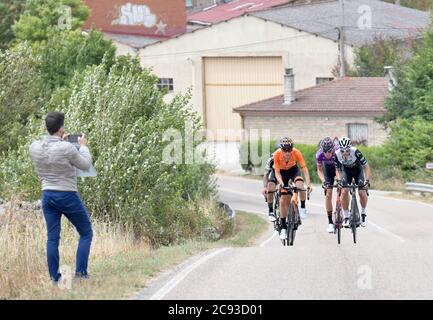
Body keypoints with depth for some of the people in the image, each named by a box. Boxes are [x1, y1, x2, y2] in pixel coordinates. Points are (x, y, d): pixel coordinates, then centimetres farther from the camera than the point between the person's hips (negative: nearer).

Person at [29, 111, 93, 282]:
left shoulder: (34, 148, -4)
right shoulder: (67, 148, -20)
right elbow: (85, 165, -4)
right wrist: (83, 146, 11)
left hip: (48, 195, 5)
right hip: (68, 196, -5)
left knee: (52, 238, 9)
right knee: (86, 233, 10)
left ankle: (54, 277, 7)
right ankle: (80, 272, 4)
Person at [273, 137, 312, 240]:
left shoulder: (296, 152, -31)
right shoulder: (277, 154, -31)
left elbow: (304, 168, -30)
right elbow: (277, 173, -24)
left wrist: (309, 184, -41)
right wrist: (280, 182, -44)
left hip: (293, 169, 0)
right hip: (282, 172, 0)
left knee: (300, 186, -33)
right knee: (283, 200, -7)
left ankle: (303, 208, -6)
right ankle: (283, 228, 3)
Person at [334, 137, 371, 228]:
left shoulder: (355, 152, -35)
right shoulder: (336, 154, -26)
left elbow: (366, 167, -27)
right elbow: (338, 170, -10)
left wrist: (367, 180, -36)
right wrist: (339, 180, -26)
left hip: (358, 170, -2)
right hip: (346, 171, 2)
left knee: (362, 192, -16)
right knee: (344, 191, -19)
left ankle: (363, 214, 11)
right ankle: (346, 217, -8)